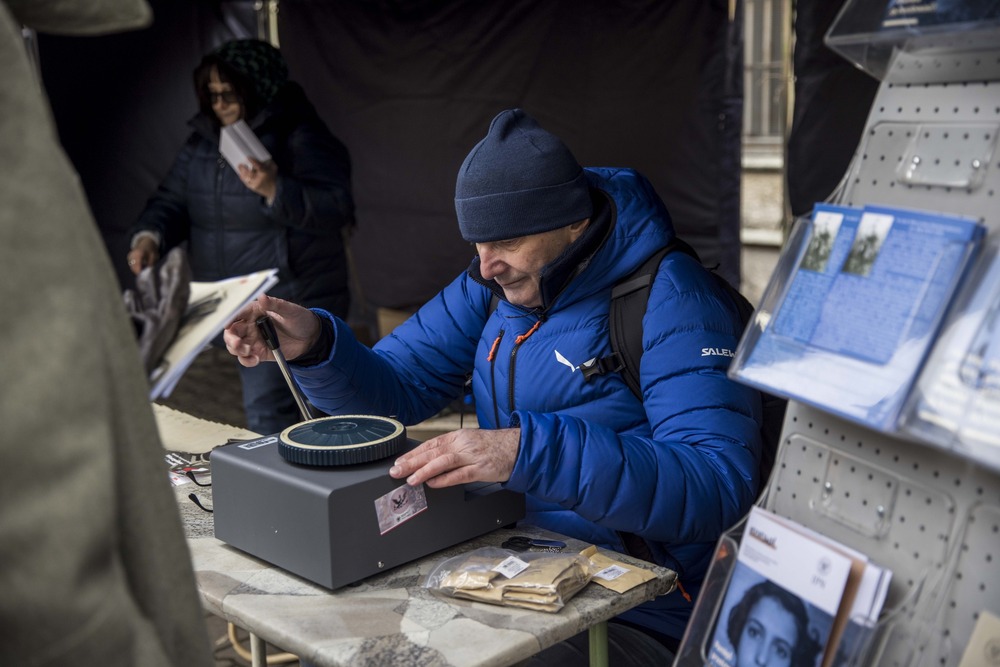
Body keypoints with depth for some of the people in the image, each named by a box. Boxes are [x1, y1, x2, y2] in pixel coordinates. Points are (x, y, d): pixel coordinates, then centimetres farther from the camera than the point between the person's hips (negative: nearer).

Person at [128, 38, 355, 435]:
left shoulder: (300, 138, -11)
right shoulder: (203, 140, 10)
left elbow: (336, 209, -19)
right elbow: (172, 199, 13)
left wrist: (275, 190, -33)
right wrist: (150, 235, -7)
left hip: (291, 306, -7)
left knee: (266, 413, -13)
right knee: (274, 405, 16)